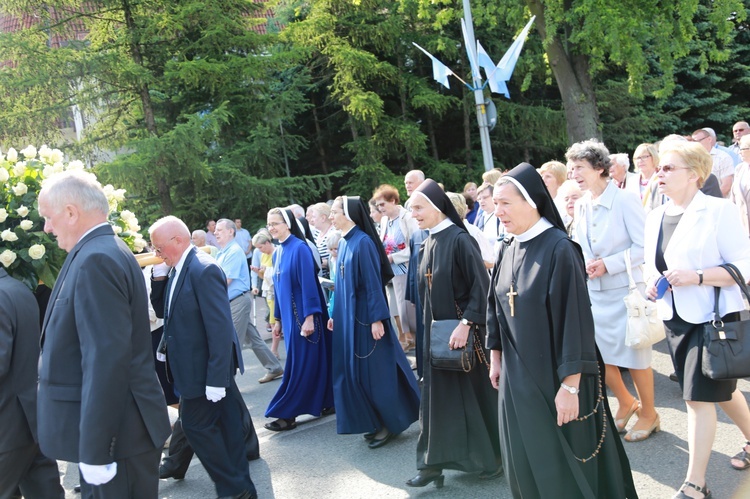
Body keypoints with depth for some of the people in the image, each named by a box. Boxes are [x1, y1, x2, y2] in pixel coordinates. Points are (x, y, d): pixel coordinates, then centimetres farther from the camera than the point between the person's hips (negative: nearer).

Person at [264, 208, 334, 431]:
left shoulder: (300, 248, -14)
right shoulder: (277, 253, 11)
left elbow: (308, 283, -18)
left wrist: (309, 317, -22)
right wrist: (278, 319, 17)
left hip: (303, 315, -8)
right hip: (289, 316, 8)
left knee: (299, 363, -2)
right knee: (309, 360, 14)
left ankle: (287, 414, 3)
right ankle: (327, 402, 24)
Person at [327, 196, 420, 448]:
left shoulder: (363, 242, -15)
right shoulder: (343, 243, 10)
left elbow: (373, 283, -18)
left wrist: (377, 319, -19)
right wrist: (334, 313, 17)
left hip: (365, 316, -9)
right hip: (348, 317, 9)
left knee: (375, 371, 0)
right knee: (355, 371, 12)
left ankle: (392, 423, 15)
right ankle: (376, 422, 24)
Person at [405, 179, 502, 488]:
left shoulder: (459, 239, -15)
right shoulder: (428, 244, 9)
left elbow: (481, 286, -19)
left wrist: (466, 323, -25)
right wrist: (429, 326, 15)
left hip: (463, 329, -7)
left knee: (476, 392, 5)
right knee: (438, 395, 9)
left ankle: (493, 457, 23)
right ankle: (434, 462, 17)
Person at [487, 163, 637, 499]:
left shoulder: (558, 249, -18)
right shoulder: (507, 250, 4)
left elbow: (574, 319, -20)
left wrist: (570, 385, -20)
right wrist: (496, 358, 13)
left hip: (554, 374, -6)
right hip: (517, 375, 7)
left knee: (562, 460, 8)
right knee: (526, 457, 17)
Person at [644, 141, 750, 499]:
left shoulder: (719, 211, -14)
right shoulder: (655, 217, 6)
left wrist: (696, 277, -27)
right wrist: (651, 283, -2)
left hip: (712, 318, -7)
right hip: (675, 318, 7)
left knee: (698, 397, -5)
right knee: (719, 389, 21)